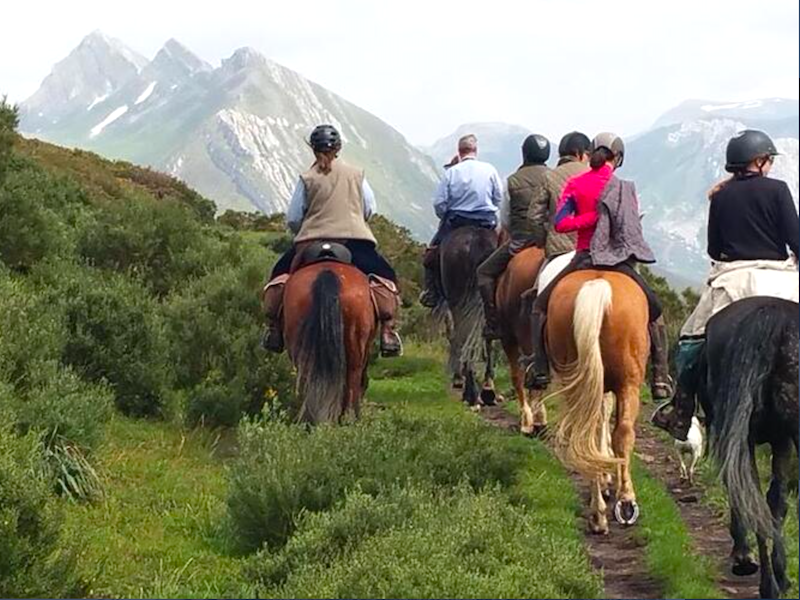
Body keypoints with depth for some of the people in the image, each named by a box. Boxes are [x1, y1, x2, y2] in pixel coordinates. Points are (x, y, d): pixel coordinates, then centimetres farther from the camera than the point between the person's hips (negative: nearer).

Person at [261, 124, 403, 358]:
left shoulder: (307, 178, 0)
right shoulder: (357, 175, 5)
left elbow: (292, 219, 1)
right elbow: (370, 209, 8)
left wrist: (303, 233, 22)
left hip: (311, 243, 0)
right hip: (354, 242, 0)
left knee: (281, 273, 20)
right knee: (385, 276, 10)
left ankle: (274, 330, 13)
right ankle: (388, 332, -8)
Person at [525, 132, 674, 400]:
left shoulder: (576, 184, 0)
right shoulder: (626, 188, -1)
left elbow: (560, 223, -8)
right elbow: (633, 226, -1)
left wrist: (593, 217, -6)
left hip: (585, 258, 0)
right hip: (620, 263, 0)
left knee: (541, 306, 17)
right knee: (654, 312, 17)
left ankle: (540, 368, 3)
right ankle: (661, 375, 5)